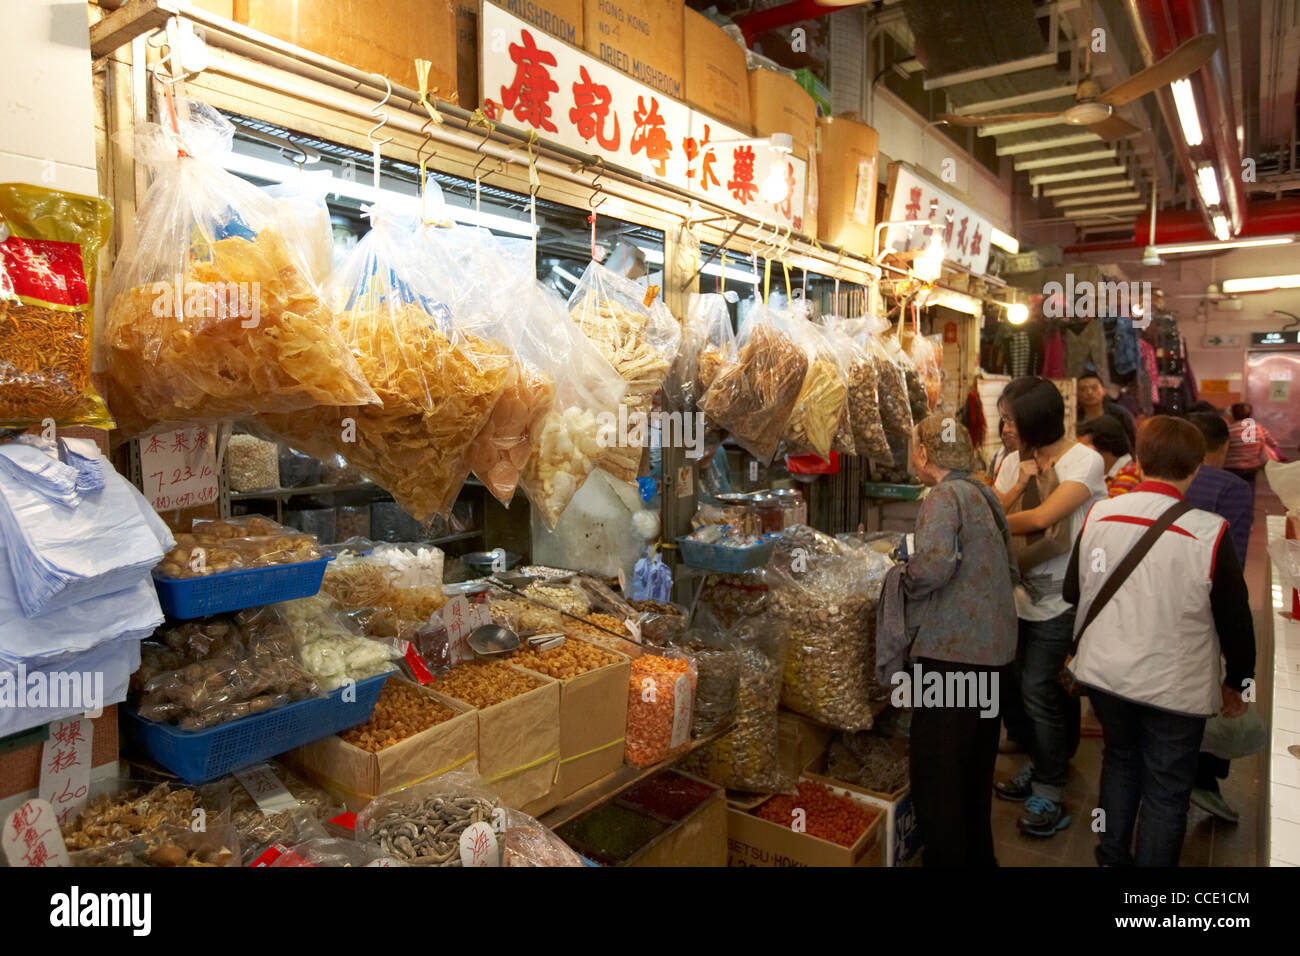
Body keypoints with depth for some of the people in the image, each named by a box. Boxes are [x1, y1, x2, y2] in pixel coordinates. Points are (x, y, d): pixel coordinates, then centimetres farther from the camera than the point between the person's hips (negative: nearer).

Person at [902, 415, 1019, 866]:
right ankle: (978, 854, 34)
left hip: (952, 650, -9)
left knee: (936, 771, 1)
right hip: (994, 647, 9)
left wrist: (904, 583, -9)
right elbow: (1010, 571, 18)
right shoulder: (984, 494, 13)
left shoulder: (944, 496, -12)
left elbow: (935, 563, -27)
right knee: (976, 765, 21)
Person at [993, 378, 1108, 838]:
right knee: (1018, 684, 10)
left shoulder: (1084, 462, -13)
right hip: (1022, 591, 6)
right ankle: (1041, 764, 33)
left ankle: (1049, 795, 13)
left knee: (1038, 688, -5)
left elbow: (1042, 517, -24)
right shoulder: (1014, 462, 6)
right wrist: (1017, 486, -17)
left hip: (1061, 597, -6)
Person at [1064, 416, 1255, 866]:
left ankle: (1112, 858, 38)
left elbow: (1072, 591, 3)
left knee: (1120, 761, 26)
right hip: (1175, 685, -3)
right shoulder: (1210, 532, -20)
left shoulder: (1098, 515, -10)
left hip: (1105, 673, 4)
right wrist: (1237, 684, 8)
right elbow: (1235, 618, -9)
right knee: (1166, 788, 15)